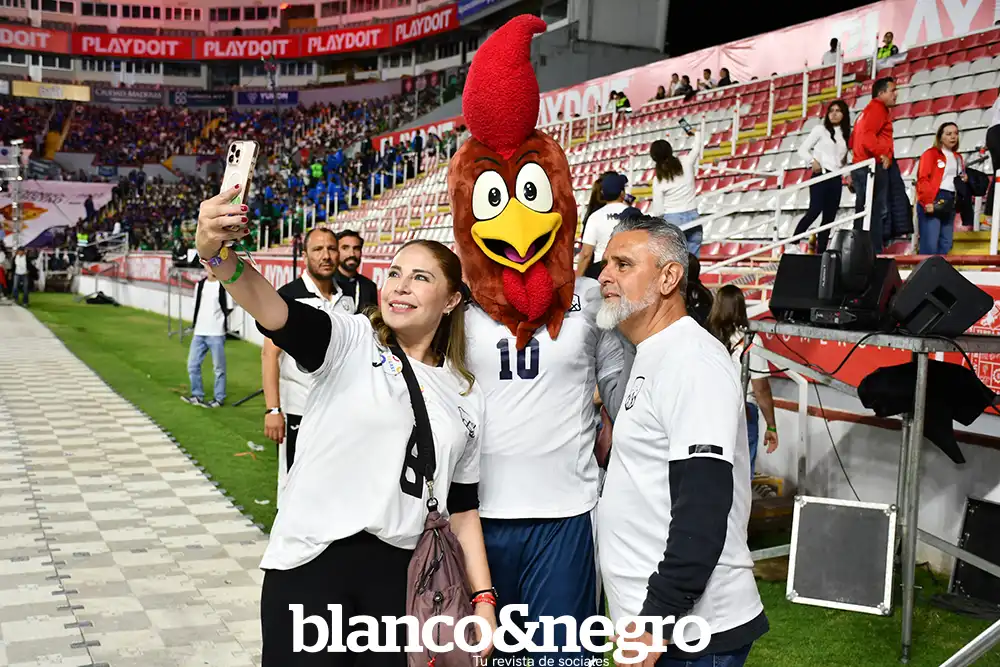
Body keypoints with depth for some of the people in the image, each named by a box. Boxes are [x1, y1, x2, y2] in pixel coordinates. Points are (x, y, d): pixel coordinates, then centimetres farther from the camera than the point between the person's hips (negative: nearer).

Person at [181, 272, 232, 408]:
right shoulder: (200, 284, 12)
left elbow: (229, 308, -5)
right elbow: (197, 305, 18)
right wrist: (195, 324, 12)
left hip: (216, 333, -6)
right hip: (199, 332, 6)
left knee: (219, 367, 1)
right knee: (193, 365, 7)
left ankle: (219, 398, 11)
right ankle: (197, 395, 20)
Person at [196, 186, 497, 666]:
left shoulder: (468, 395, 9)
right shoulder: (351, 342, -1)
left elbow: (462, 507, 13)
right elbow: (272, 310, -21)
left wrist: (483, 597, 7)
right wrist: (217, 253, -40)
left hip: (402, 576, 3)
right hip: (311, 563, -3)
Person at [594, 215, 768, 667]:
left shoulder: (692, 362, -17)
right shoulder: (652, 358, 13)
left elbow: (703, 513, -23)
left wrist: (655, 622, -23)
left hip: (690, 631, -9)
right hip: (654, 618, 9)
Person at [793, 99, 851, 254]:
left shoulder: (846, 135, 16)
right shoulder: (820, 129, 3)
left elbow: (844, 160, 20)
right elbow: (802, 149, 1)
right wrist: (812, 161, -16)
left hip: (836, 179, 5)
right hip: (821, 175, -5)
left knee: (829, 217, 2)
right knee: (815, 211, -20)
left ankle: (820, 252, 4)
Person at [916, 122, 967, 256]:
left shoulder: (958, 158, 21)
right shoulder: (931, 153, -1)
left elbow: (960, 179, 31)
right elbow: (922, 179, -11)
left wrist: (964, 179, 6)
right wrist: (927, 202, -21)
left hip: (950, 203, 7)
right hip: (932, 202, -7)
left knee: (946, 243, 5)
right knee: (930, 244, -14)